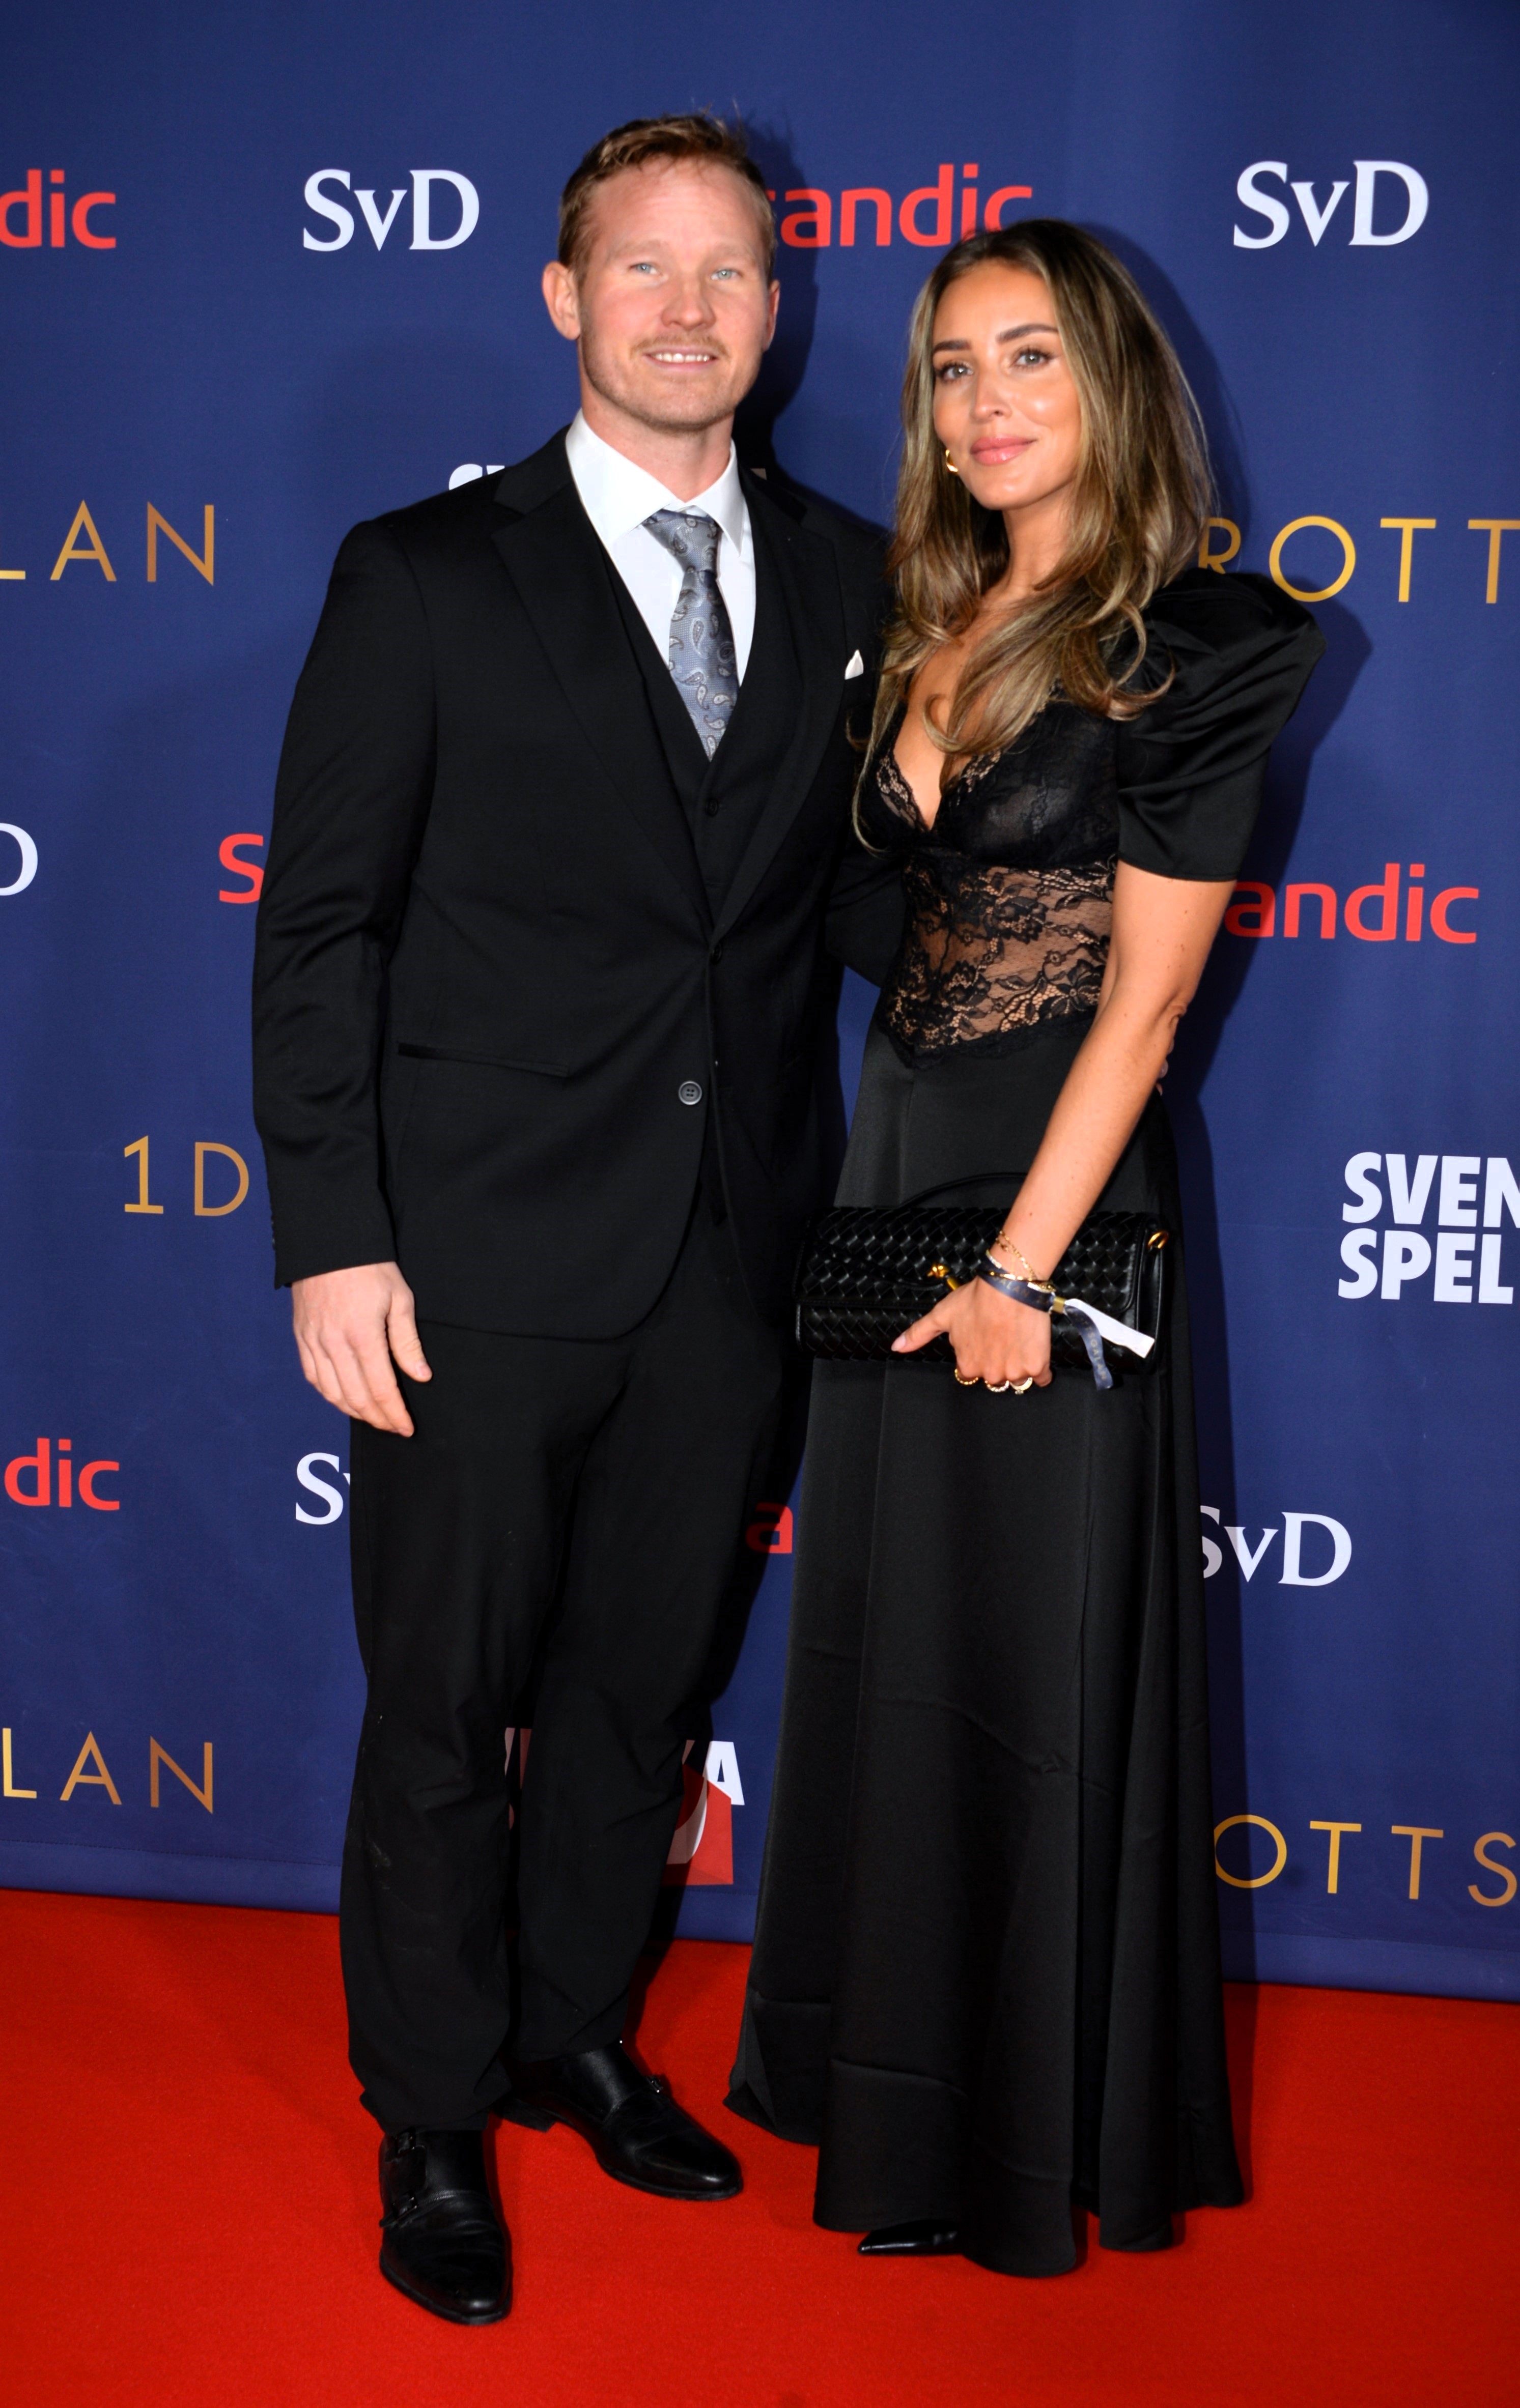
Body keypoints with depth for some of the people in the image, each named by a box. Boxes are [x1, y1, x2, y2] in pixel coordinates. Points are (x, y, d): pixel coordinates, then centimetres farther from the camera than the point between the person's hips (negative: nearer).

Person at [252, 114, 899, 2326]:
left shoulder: (845, 583, 7)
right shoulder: (426, 578, -4)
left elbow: (860, 911, 9)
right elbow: (318, 929, -6)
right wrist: (333, 1244, -12)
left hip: (730, 1268, 4)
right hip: (485, 1267, -4)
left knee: (648, 1688, 18)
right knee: (445, 1712, 9)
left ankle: (576, 2037, 41)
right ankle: (432, 2120, 29)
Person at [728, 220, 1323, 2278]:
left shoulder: (1188, 648, -11)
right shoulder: (933, 625, 11)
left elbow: (1144, 992, -15)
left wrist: (1022, 1267, -18)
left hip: (1054, 1195, -7)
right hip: (897, 1166, 7)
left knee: (1035, 1660, 4)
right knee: (883, 1630, 16)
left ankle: (1039, 2128, 23)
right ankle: (885, 2064, 35)